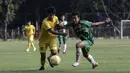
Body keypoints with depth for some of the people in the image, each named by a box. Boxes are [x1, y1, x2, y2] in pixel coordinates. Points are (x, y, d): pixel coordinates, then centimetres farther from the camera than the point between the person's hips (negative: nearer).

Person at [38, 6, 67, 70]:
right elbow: (52, 31, -37)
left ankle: (49, 58, 19)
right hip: (43, 39, -4)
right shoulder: (45, 22, -30)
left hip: (52, 37, 4)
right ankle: (42, 66, 27)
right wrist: (61, 33, -44)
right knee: (43, 54, -4)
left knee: (54, 52, -18)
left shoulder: (56, 18, -8)